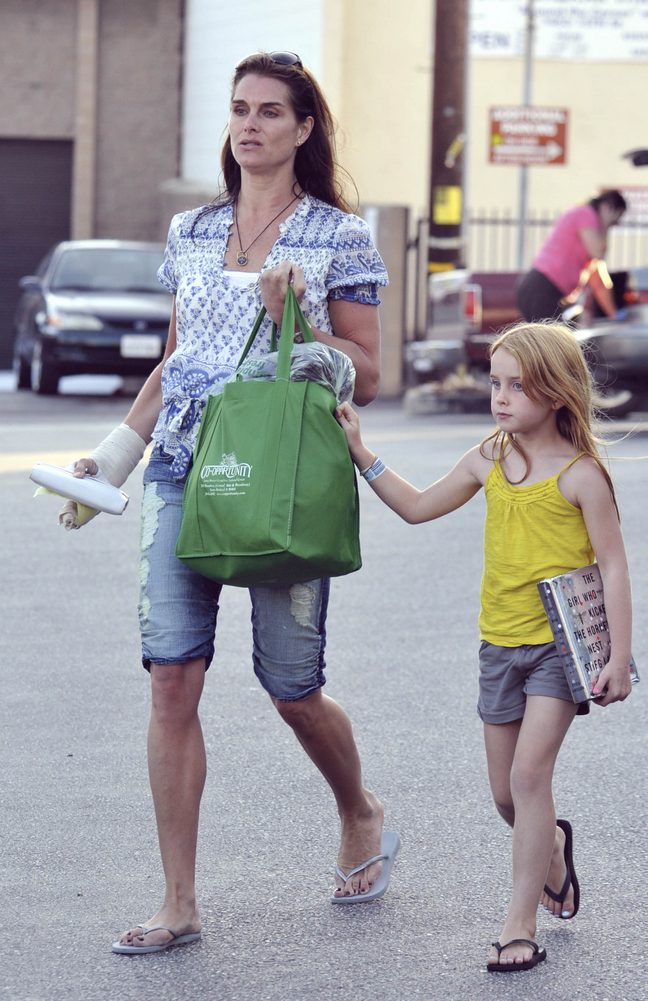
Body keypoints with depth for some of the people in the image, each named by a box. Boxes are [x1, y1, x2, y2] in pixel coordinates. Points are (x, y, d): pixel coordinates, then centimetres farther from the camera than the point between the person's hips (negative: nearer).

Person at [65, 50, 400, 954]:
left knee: (292, 689, 2)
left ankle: (361, 815, 35)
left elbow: (365, 376, 0)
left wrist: (293, 319, -15)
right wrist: (116, 454, 13)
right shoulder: (193, 233, 13)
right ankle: (179, 905, 0)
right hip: (185, 472, 4)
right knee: (172, 681, -6)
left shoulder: (338, 237, 0)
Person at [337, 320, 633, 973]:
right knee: (506, 793, 11)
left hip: (561, 644, -6)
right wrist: (359, 453, 8)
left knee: (529, 772, -14)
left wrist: (618, 657, -13)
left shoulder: (580, 472, -11)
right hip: (500, 644, 6)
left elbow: (612, 566, -9)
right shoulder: (489, 460, 5)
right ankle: (552, 847, 44)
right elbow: (419, 507, 17)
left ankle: (520, 920, -8)